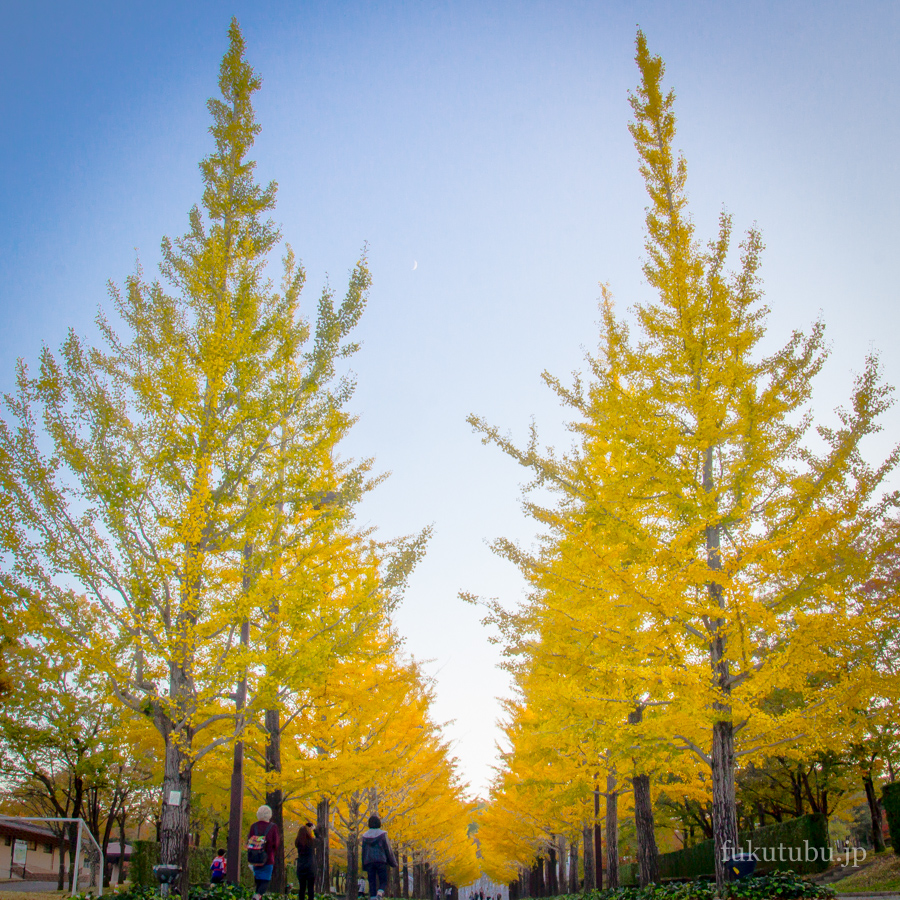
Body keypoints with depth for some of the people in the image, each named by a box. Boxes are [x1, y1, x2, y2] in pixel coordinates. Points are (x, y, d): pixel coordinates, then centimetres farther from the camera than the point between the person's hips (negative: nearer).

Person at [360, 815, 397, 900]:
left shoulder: (365, 835, 7)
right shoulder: (382, 834, -1)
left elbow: (363, 851, 10)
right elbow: (388, 849, 1)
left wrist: (364, 865, 17)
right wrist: (393, 863, 10)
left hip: (369, 861, 2)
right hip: (381, 860, -2)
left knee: (372, 882, 6)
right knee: (383, 881, 5)